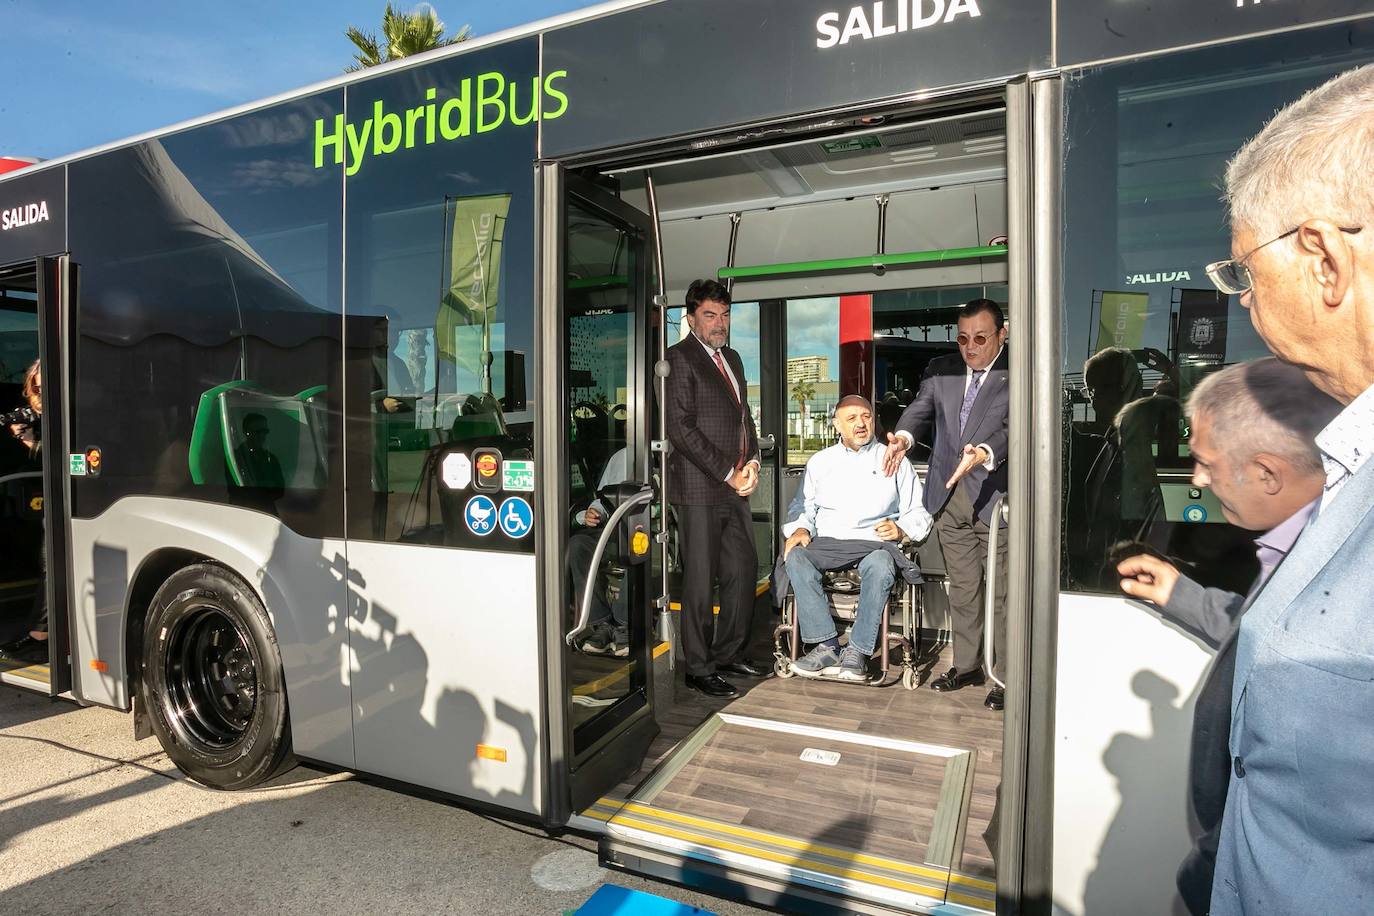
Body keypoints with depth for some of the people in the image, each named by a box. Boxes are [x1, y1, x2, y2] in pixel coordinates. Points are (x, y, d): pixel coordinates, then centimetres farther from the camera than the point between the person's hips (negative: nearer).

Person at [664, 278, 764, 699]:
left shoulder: (732, 359, 18)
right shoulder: (680, 358, -7)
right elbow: (681, 428, -15)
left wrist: (752, 460, 5)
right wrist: (727, 473, -14)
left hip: (735, 488, 8)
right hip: (700, 489, -8)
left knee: (743, 573, 12)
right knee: (700, 582, 1)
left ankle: (728, 654, 28)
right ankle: (699, 668, 14)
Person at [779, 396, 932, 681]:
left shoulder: (894, 461, 15)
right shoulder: (820, 461, 20)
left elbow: (919, 513, 12)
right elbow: (804, 508, 16)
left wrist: (901, 528, -8)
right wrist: (800, 528, -5)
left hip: (875, 543, -1)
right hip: (826, 543, 2)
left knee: (881, 567, -36)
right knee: (795, 558, -30)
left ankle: (857, 652, -27)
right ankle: (826, 647, -28)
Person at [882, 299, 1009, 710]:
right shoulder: (940, 369, 8)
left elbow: (1015, 427, -20)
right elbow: (920, 408, 4)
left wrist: (985, 453, -40)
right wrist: (903, 437, -19)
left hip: (994, 496, -5)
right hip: (948, 496, 5)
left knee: (1002, 590, 2)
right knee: (962, 588, 16)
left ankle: (1005, 675, 17)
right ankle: (967, 665, 30)